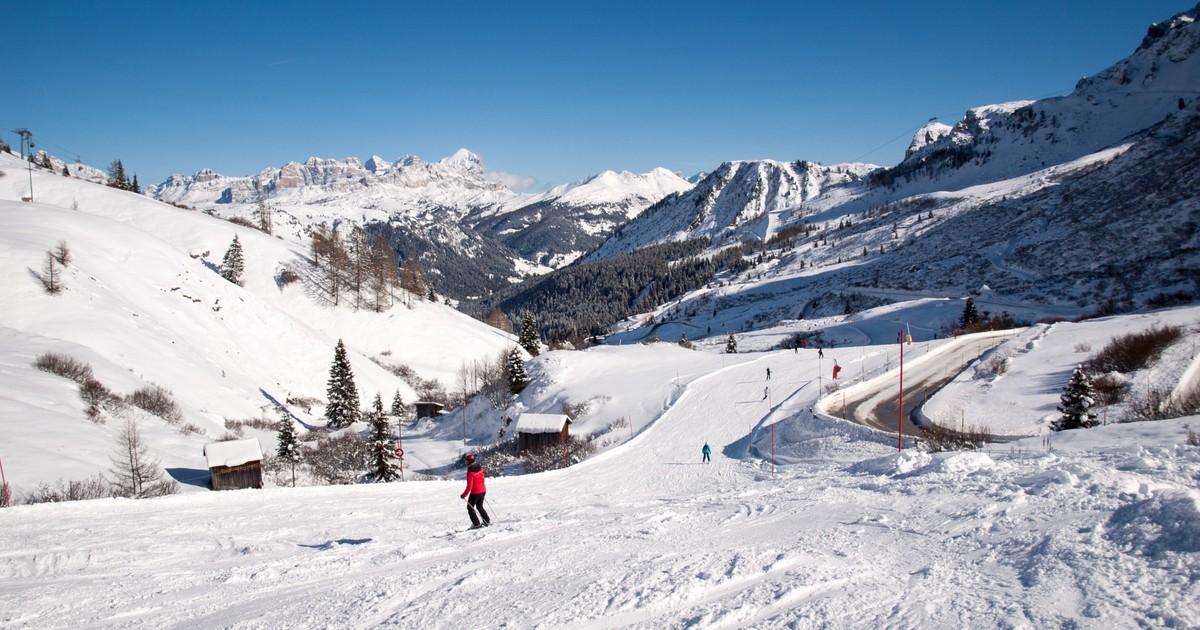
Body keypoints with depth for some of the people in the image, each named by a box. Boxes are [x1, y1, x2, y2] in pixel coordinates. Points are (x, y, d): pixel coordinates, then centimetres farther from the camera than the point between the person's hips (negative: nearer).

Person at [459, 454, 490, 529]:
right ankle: (487, 521, 27)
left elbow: (469, 486, -22)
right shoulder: (480, 468, 0)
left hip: (475, 492, -7)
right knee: (480, 507, 25)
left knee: (470, 508, 10)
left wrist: (464, 495, -13)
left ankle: (476, 524, 7)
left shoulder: (470, 472, -22)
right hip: (483, 490, 7)